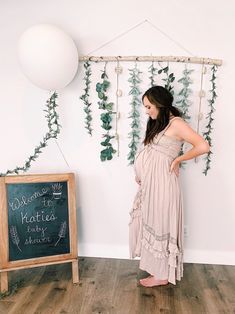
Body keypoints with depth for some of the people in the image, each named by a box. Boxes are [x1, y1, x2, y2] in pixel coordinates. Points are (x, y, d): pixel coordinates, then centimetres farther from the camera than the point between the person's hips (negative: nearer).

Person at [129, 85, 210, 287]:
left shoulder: (176, 123, -14)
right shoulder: (158, 123, 13)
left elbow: (203, 146, -24)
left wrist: (177, 160, -14)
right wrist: (140, 174, 6)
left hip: (162, 183, -9)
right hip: (150, 183, 9)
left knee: (160, 226, 4)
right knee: (152, 224, 17)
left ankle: (162, 275, 22)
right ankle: (156, 267, 35)